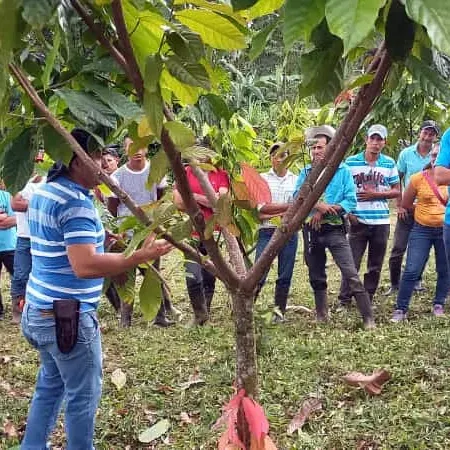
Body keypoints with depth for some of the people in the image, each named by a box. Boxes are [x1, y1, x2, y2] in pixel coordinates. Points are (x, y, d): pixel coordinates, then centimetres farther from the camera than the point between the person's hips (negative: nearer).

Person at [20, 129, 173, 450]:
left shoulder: (43, 192, 10)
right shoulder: (76, 202, -21)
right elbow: (85, 266, -30)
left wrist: (98, 240, 14)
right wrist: (140, 256, -28)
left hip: (40, 309, 10)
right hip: (67, 315, -10)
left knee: (50, 385, 23)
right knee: (83, 397, 6)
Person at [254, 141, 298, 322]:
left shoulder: (296, 180, 10)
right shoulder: (262, 178, 6)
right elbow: (261, 207, -5)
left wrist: (271, 211, -10)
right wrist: (288, 206, -7)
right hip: (267, 232, -2)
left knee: (285, 276, 6)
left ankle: (280, 312, 16)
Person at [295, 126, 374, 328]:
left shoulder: (343, 171, 0)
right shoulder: (305, 172, 8)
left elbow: (351, 201, -8)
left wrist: (323, 211, -16)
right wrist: (318, 205, -21)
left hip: (335, 229, -4)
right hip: (311, 230, 4)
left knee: (351, 274, -13)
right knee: (316, 277, 14)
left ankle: (368, 318, -10)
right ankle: (321, 317, 29)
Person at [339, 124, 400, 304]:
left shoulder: (389, 164, 5)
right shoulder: (351, 162, -1)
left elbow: (396, 191, 8)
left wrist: (375, 194, -8)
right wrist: (348, 212, -8)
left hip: (381, 222, 3)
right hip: (358, 221, -2)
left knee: (375, 266, 10)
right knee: (352, 263, -3)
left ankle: (367, 299, 23)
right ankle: (344, 300, 9)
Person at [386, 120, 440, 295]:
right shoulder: (406, 153, -2)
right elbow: (397, 181, 3)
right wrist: (399, 205, -3)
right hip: (407, 208, 0)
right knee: (398, 248, -1)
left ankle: (416, 280, 28)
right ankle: (394, 283, 11)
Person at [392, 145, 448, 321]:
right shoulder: (418, 178, -4)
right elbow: (405, 204, 5)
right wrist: (424, 211, 6)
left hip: (445, 230, 1)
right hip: (422, 230, -1)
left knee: (445, 271, 10)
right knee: (411, 271, -4)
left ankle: (439, 305, 28)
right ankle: (401, 309, 5)